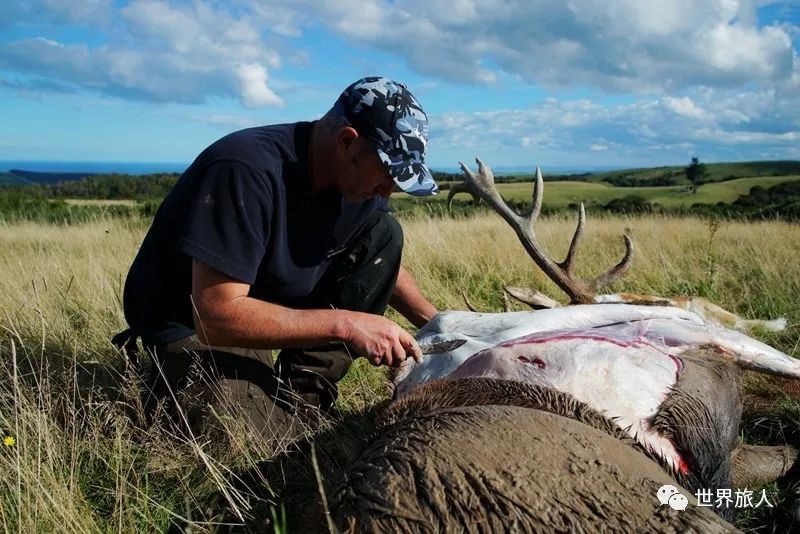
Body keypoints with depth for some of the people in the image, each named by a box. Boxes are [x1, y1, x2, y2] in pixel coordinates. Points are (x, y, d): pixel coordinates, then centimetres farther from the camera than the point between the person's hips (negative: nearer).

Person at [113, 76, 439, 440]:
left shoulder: (356, 179, -9)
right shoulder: (248, 170, -32)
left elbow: (382, 261, 9)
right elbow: (218, 315, -34)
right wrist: (343, 324, -33)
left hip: (274, 297, 7)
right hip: (191, 320, -7)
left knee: (383, 233, -8)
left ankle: (302, 394, -5)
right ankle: (177, 373, 4)